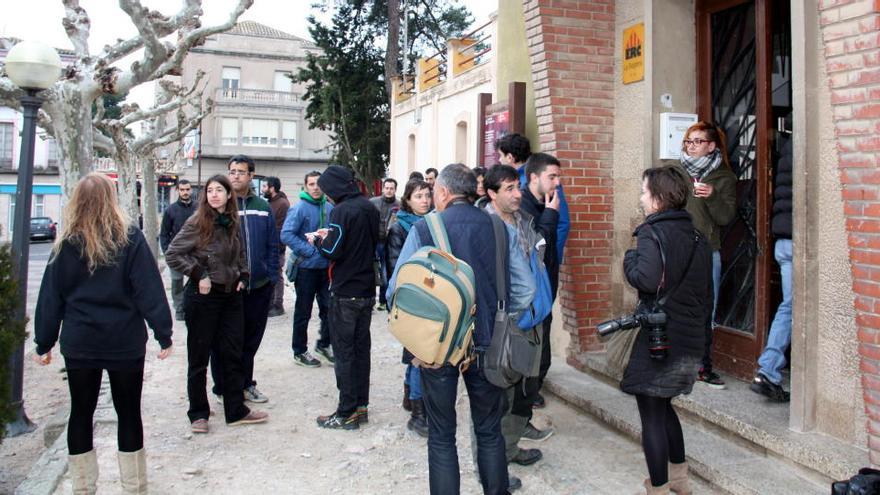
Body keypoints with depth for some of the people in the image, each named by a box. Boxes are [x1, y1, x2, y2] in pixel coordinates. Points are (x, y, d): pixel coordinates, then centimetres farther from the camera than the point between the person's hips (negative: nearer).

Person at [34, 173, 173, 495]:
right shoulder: (130, 238, -7)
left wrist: (43, 342, 11)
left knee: (81, 413, 14)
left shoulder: (67, 243, 0)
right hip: (125, 343, -2)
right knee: (128, 412, 9)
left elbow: (51, 297, 3)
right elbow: (149, 290, -11)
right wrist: (164, 334, -6)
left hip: (79, 344, 2)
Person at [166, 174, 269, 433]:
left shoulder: (232, 223, 7)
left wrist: (243, 276, 7)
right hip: (203, 296, -6)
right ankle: (198, 414, 19)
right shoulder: (197, 222, -10)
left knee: (232, 354, 10)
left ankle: (236, 410, 20)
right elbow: (173, 254, -12)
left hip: (231, 296, 6)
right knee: (199, 357, 6)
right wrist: (199, 274, -16)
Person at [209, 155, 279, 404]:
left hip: (258, 286, 3)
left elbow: (272, 246, 8)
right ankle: (223, 388, 22)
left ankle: (245, 383, 30)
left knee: (251, 339, 14)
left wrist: (272, 278, 2)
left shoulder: (262, 207, 7)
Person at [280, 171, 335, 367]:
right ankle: (300, 351, 19)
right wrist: (309, 250, -20)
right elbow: (286, 234, -19)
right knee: (303, 312, 6)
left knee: (329, 307, 12)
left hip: (326, 266, 5)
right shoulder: (299, 208, -11)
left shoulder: (329, 208, 6)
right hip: (306, 267, -5)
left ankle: (324, 344, 30)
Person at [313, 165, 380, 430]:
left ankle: (347, 413, 6)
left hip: (345, 293, -7)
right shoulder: (369, 207, 7)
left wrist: (319, 240, 1)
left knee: (344, 352, 0)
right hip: (367, 289, 8)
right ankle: (361, 406, 22)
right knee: (362, 348, 14)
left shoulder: (342, 211, -17)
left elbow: (332, 251, -19)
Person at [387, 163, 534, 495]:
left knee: (441, 436, 12)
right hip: (486, 343, 2)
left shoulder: (423, 230, -9)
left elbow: (395, 291, -9)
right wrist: (493, 316, 10)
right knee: (489, 431, 18)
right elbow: (524, 292, -4)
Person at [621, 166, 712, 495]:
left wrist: (629, 258, -9)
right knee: (663, 406, 25)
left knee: (652, 415, 3)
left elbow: (647, 279, -29)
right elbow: (706, 292, 16)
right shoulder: (697, 237, 11)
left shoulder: (653, 232, -13)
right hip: (691, 339, 9)